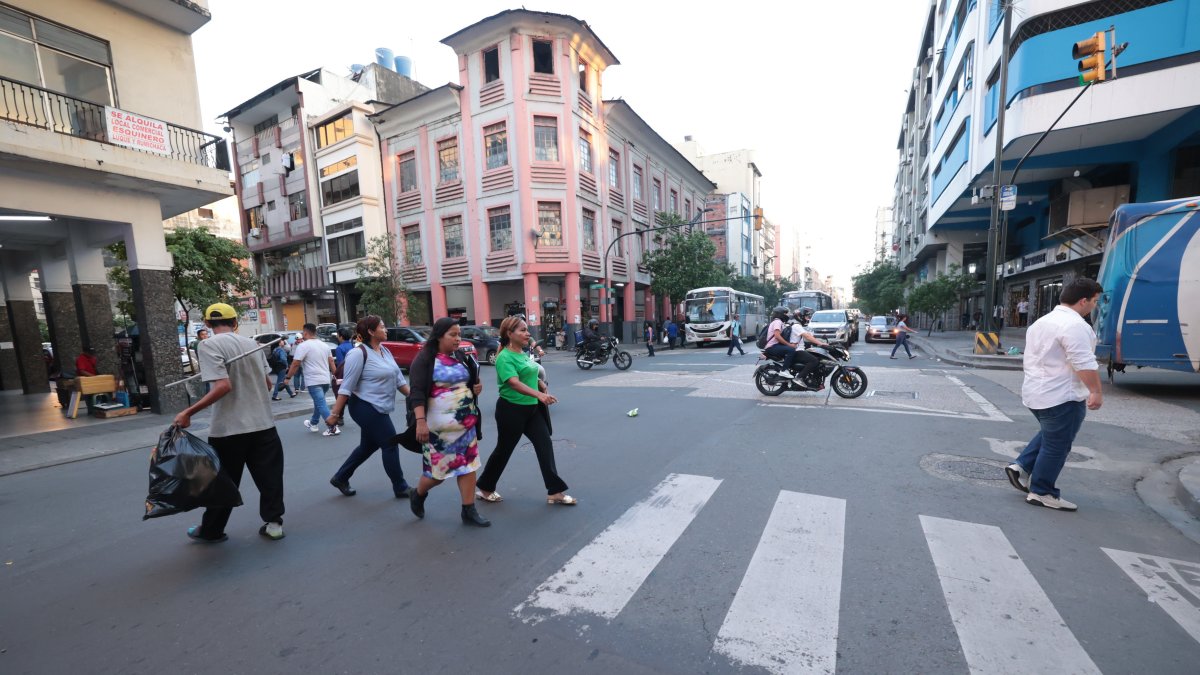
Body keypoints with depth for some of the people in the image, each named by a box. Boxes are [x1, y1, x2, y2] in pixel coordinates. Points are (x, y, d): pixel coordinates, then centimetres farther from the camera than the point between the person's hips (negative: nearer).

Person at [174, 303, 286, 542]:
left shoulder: (209, 345, -9)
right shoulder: (252, 343, 7)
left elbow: (223, 386, -20)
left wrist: (188, 413, -15)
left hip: (229, 428, -4)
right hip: (263, 423, 4)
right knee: (269, 476, 9)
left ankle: (211, 531, 28)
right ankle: (273, 523, 16)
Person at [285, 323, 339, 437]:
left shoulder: (303, 346, -9)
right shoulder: (324, 345, 12)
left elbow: (295, 364, -12)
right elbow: (331, 361, 15)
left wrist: (288, 378, -3)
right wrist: (335, 375, 21)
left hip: (314, 381, -7)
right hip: (326, 379, 8)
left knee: (321, 404, -7)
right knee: (318, 402, 22)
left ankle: (333, 428, -12)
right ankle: (313, 424, 35)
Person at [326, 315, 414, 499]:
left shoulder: (385, 352, 8)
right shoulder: (359, 353, -17)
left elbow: (398, 379, 11)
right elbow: (346, 387, -17)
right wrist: (335, 414, -16)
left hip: (377, 409, 9)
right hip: (366, 408, -9)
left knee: (368, 446, 20)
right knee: (390, 445, -2)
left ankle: (340, 478, 39)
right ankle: (400, 488, 12)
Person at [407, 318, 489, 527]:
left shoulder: (460, 356, 9)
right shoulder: (425, 359, -10)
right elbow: (417, 393, -17)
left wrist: (477, 388, 2)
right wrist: (420, 421, -26)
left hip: (466, 423, 6)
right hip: (440, 426, -6)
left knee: (468, 465, 5)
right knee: (439, 468, 5)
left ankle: (469, 511, 16)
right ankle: (418, 495, 36)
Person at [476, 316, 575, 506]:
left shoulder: (524, 354, 9)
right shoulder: (505, 357, -18)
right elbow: (514, 383, -32)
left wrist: (544, 387, 12)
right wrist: (539, 394, -44)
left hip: (532, 409, 8)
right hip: (511, 410, -7)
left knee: (545, 445, 1)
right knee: (504, 449, 8)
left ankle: (555, 492, 9)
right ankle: (484, 488, 31)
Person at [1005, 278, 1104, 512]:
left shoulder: (1042, 322, 13)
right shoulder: (1074, 325, -16)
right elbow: (1084, 364, -22)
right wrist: (1096, 391, -17)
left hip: (1035, 393, 9)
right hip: (1062, 397, -9)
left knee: (1049, 435, 25)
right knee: (1057, 445, 2)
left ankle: (1020, 466, 18)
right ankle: (1041, 493, 10)